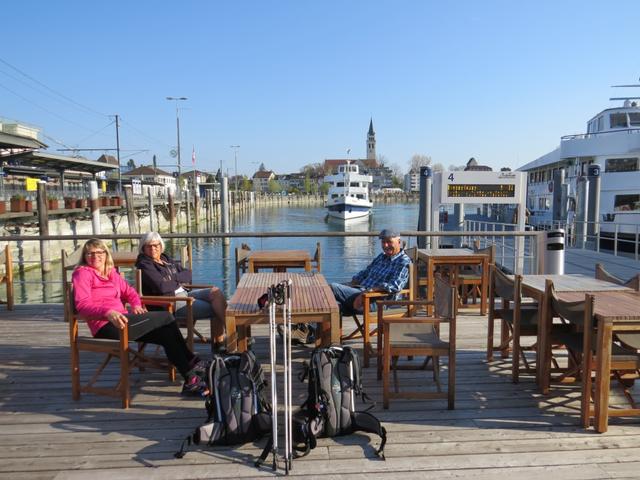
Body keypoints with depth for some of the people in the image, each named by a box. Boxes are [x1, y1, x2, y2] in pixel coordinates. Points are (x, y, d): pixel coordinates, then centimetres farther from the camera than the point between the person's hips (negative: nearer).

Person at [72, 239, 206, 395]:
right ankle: (192, 362, -4)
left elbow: (129, 291, 28)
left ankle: (190, 379, -3)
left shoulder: (112, 273, 22)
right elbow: (82, 304, -14)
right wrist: (108, 312, -32)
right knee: (166, 317, -14)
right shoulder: (82, 273, 0)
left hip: (120, 321, 8)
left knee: (167, 333, -7)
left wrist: (136, 304, 4)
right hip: (106, 327, -8)